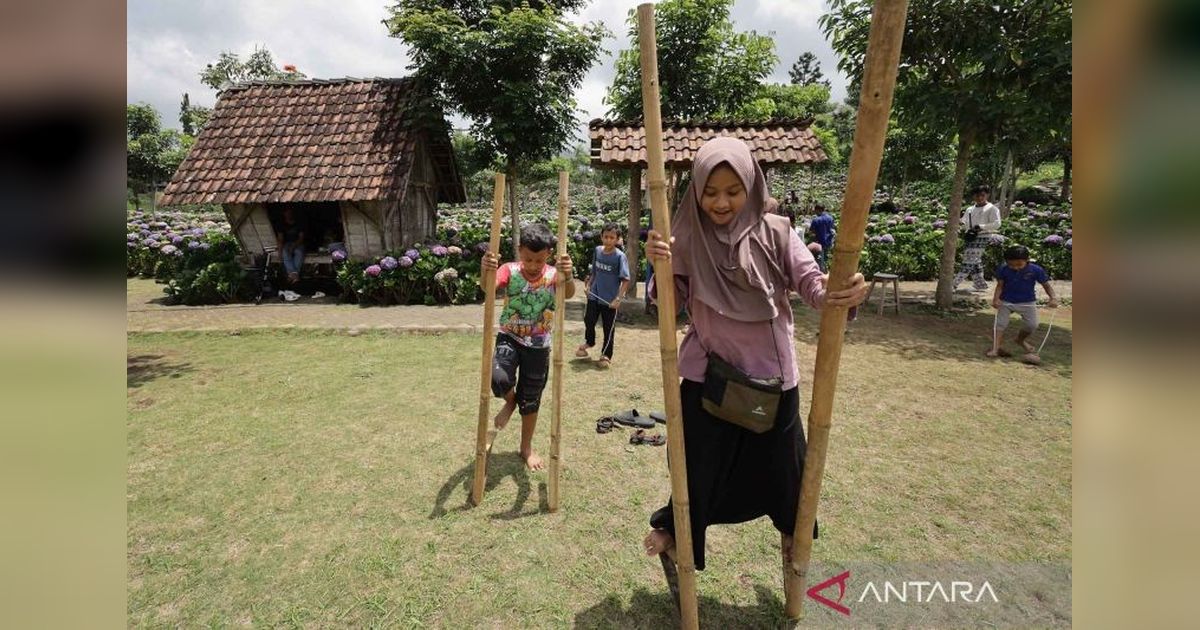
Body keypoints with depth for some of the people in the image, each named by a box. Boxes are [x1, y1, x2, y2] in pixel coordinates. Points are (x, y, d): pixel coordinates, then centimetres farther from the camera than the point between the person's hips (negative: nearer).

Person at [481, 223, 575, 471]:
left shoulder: (554, 275, -11)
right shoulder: (510, 270, -11)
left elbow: (569, 294, -33)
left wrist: (567, 276, -55)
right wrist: (486, 271, -53)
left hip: (538, 345, 1)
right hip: (509, 338, 0)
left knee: (531, 401, 10)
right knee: (499, 378, -30)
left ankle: (527, 448, 35)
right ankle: (510, 401, 8)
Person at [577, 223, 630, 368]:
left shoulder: (620, 256, -16)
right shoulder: (597, 250, 0)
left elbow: (625, 280, -17)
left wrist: (618, 298, -22)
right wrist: (588, 284, 4)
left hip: (610, 299, -4)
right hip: (594, 295, 4)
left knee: (608, 328, 8)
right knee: (588, 320, 16)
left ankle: (606, 355, 25)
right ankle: (589, 342, 45)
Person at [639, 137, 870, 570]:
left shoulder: (775, 232, -7)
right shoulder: (687, 238, -6)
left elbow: (812, 284, -13)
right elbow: (671, 300, -10)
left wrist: (843, 292, -36)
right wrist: (660, 268, -32)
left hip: (771, 373, 1)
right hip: (707, 373, 0)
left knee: (781, 461, 18)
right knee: (698, 462, 13)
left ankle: (791, 528, 49)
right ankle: (674, 526, 42)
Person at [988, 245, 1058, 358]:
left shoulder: (1036, 270, -15)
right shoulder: (1003, 269, -14)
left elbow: (1046, 285, -7)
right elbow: (1000, 285, -7)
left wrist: (1053, 298, -22)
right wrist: (996, 299, -22)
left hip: (1027, 302, 1)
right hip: (1006, 301, -1)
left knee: (1031, 325, 0)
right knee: (1000, 323, -9)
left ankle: (1020, 340, 30)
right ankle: (995, 348, -7)